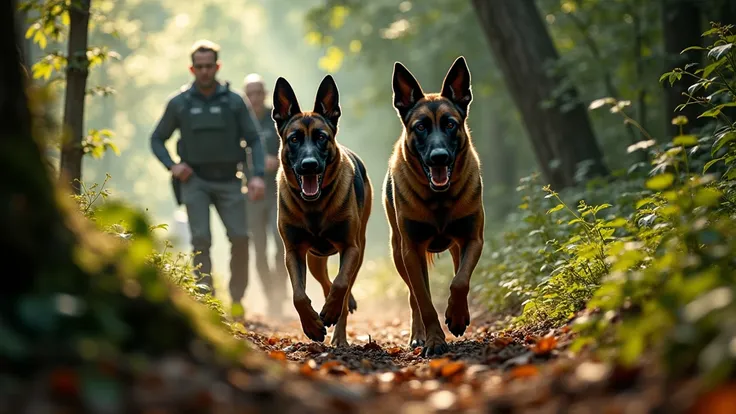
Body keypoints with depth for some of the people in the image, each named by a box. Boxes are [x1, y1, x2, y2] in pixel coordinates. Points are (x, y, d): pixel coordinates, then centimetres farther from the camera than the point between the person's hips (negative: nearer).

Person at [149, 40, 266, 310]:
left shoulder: (234, 102, 3)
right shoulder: (179, 103, 3)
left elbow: (254, 139, 2)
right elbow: (157, 139, 12)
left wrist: (258, 175, -13)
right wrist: (172, 166, -6)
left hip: (228, 182, 0)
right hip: (195, 181, 0)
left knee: (240, 238, -9)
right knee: (201, 239, -12)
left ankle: (237, 301, 6)